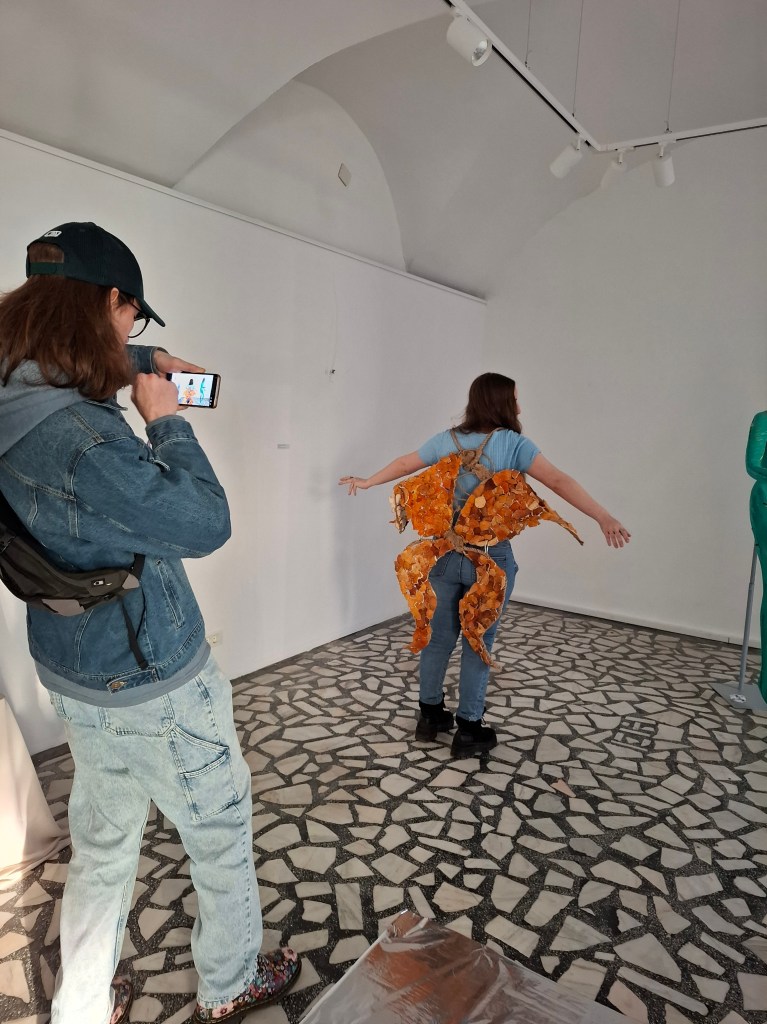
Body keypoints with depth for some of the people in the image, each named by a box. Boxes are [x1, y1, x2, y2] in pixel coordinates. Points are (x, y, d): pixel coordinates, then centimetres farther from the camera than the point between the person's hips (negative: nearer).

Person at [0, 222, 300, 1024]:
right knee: (221, 835, 17)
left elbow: (76, 361, 23)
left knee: (101, 844, 26)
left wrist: (145, 362, 16)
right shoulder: (80, 437, -31)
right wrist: (167, 419, -15)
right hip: (152, 686, -8)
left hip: (76, 676, 8)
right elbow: (205, 523, -24)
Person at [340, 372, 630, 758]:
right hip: (490, 558, -4)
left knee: (439, 637, 15)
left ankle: (430, 715, 30)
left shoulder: (446, 440, 4)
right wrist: (604, 517, -22)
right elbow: (558, 481, -19)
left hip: (445, 554, 4)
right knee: (478, 644, 8)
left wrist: (367, 481, 32)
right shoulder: (513, 443, -8)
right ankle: (468, 731, 19)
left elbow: (403, 465, 16)